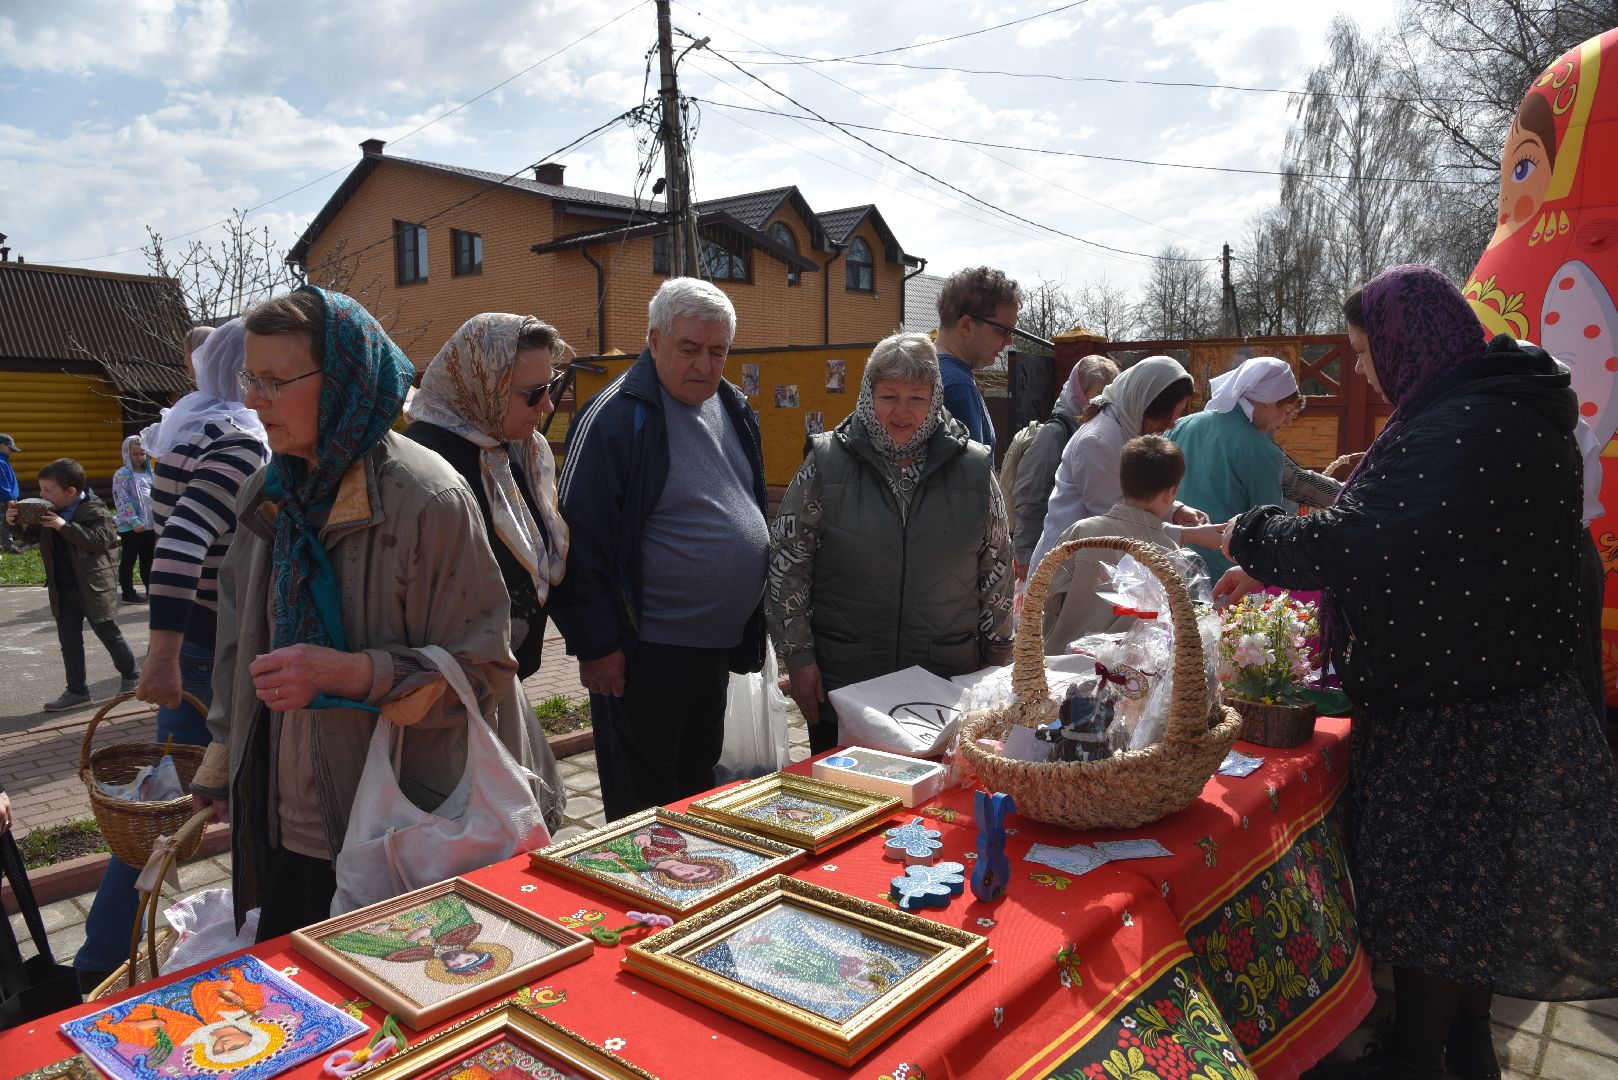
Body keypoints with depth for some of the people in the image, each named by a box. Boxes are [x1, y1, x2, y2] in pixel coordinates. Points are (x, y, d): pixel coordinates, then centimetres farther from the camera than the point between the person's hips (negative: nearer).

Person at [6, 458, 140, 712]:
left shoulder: (93, 510, -16)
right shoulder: (48, 511, 5)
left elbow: (102, 539, -27)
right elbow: (30, 537, 14)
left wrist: (65, 526, -30)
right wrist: (16, 523, -7)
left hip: (94, 587, -7)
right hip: (63, 590, 7)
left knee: (109, 634, 7)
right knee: (69, 640, 8)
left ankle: (131, 675, 27)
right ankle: (77, 690, 16)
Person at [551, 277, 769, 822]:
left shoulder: (733, 408, 9)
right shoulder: (617, 417, -16)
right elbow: (581, 540, -17)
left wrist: (753, 624, 18)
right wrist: (595, 644, -17)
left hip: (719, 645, 8)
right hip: (647, 653, -7)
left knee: (698, 786, 23)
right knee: (644, 811, 8)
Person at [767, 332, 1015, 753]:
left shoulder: (974, 469, 0)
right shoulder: (827, 464, -4)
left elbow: (997, 569, 8)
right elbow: (786, 563, -2)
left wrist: (996, 659, 9)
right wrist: (798, 658, -4)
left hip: (949, 678, 1)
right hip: (840, 682, -1)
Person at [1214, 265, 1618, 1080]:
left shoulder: (1456, 428, -23)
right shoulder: (1512, 411, 10)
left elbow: (1351, 542, -30)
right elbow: (1406, 544, 14)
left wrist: (1249, 538, -11)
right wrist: (1270, 570, 14)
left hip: (1450, 708, -10)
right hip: (1509, 693, 10)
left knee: (1426, 887, 6)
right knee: (1480, 882, 21)